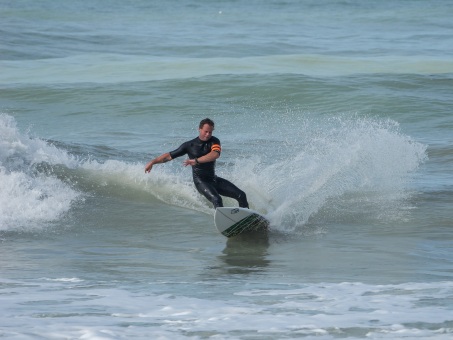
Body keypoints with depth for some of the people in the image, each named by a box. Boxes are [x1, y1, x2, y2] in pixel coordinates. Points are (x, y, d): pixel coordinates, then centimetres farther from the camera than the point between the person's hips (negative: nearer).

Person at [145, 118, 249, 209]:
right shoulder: (190, 145, -6)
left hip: (214, 179, 4)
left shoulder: (214, 141, -4)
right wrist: (153, 162, -3)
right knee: (216, 199, -31)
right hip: (201, 181, -4)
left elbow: (215, 154, -26)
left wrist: (196, 161, -37)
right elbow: (170, 155, 1)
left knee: (241, 195, -2)